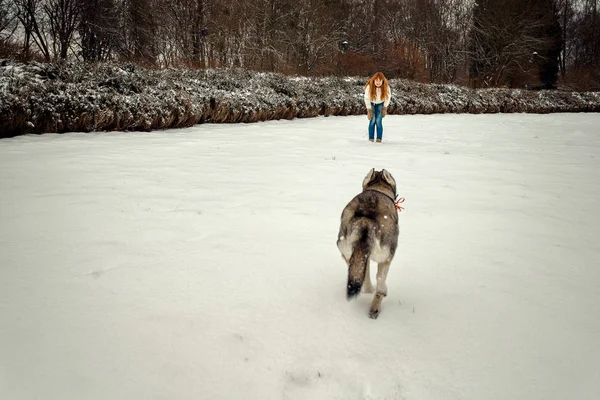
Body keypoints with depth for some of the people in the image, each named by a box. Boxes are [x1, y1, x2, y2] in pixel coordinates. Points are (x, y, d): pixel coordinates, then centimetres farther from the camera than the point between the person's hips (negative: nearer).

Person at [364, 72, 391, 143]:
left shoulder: (386, 87, -26)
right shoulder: (369, 86, -30)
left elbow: (388, 97, -7)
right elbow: (367, 98, -17)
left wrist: (385, 108, -8)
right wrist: (369, 110, -16)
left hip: (380, 104, 1)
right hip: (371, 104, -1)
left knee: (378, 121, -12)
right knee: (372, 120, -13)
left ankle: (379, 138, -5)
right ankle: (371, 138, -4)